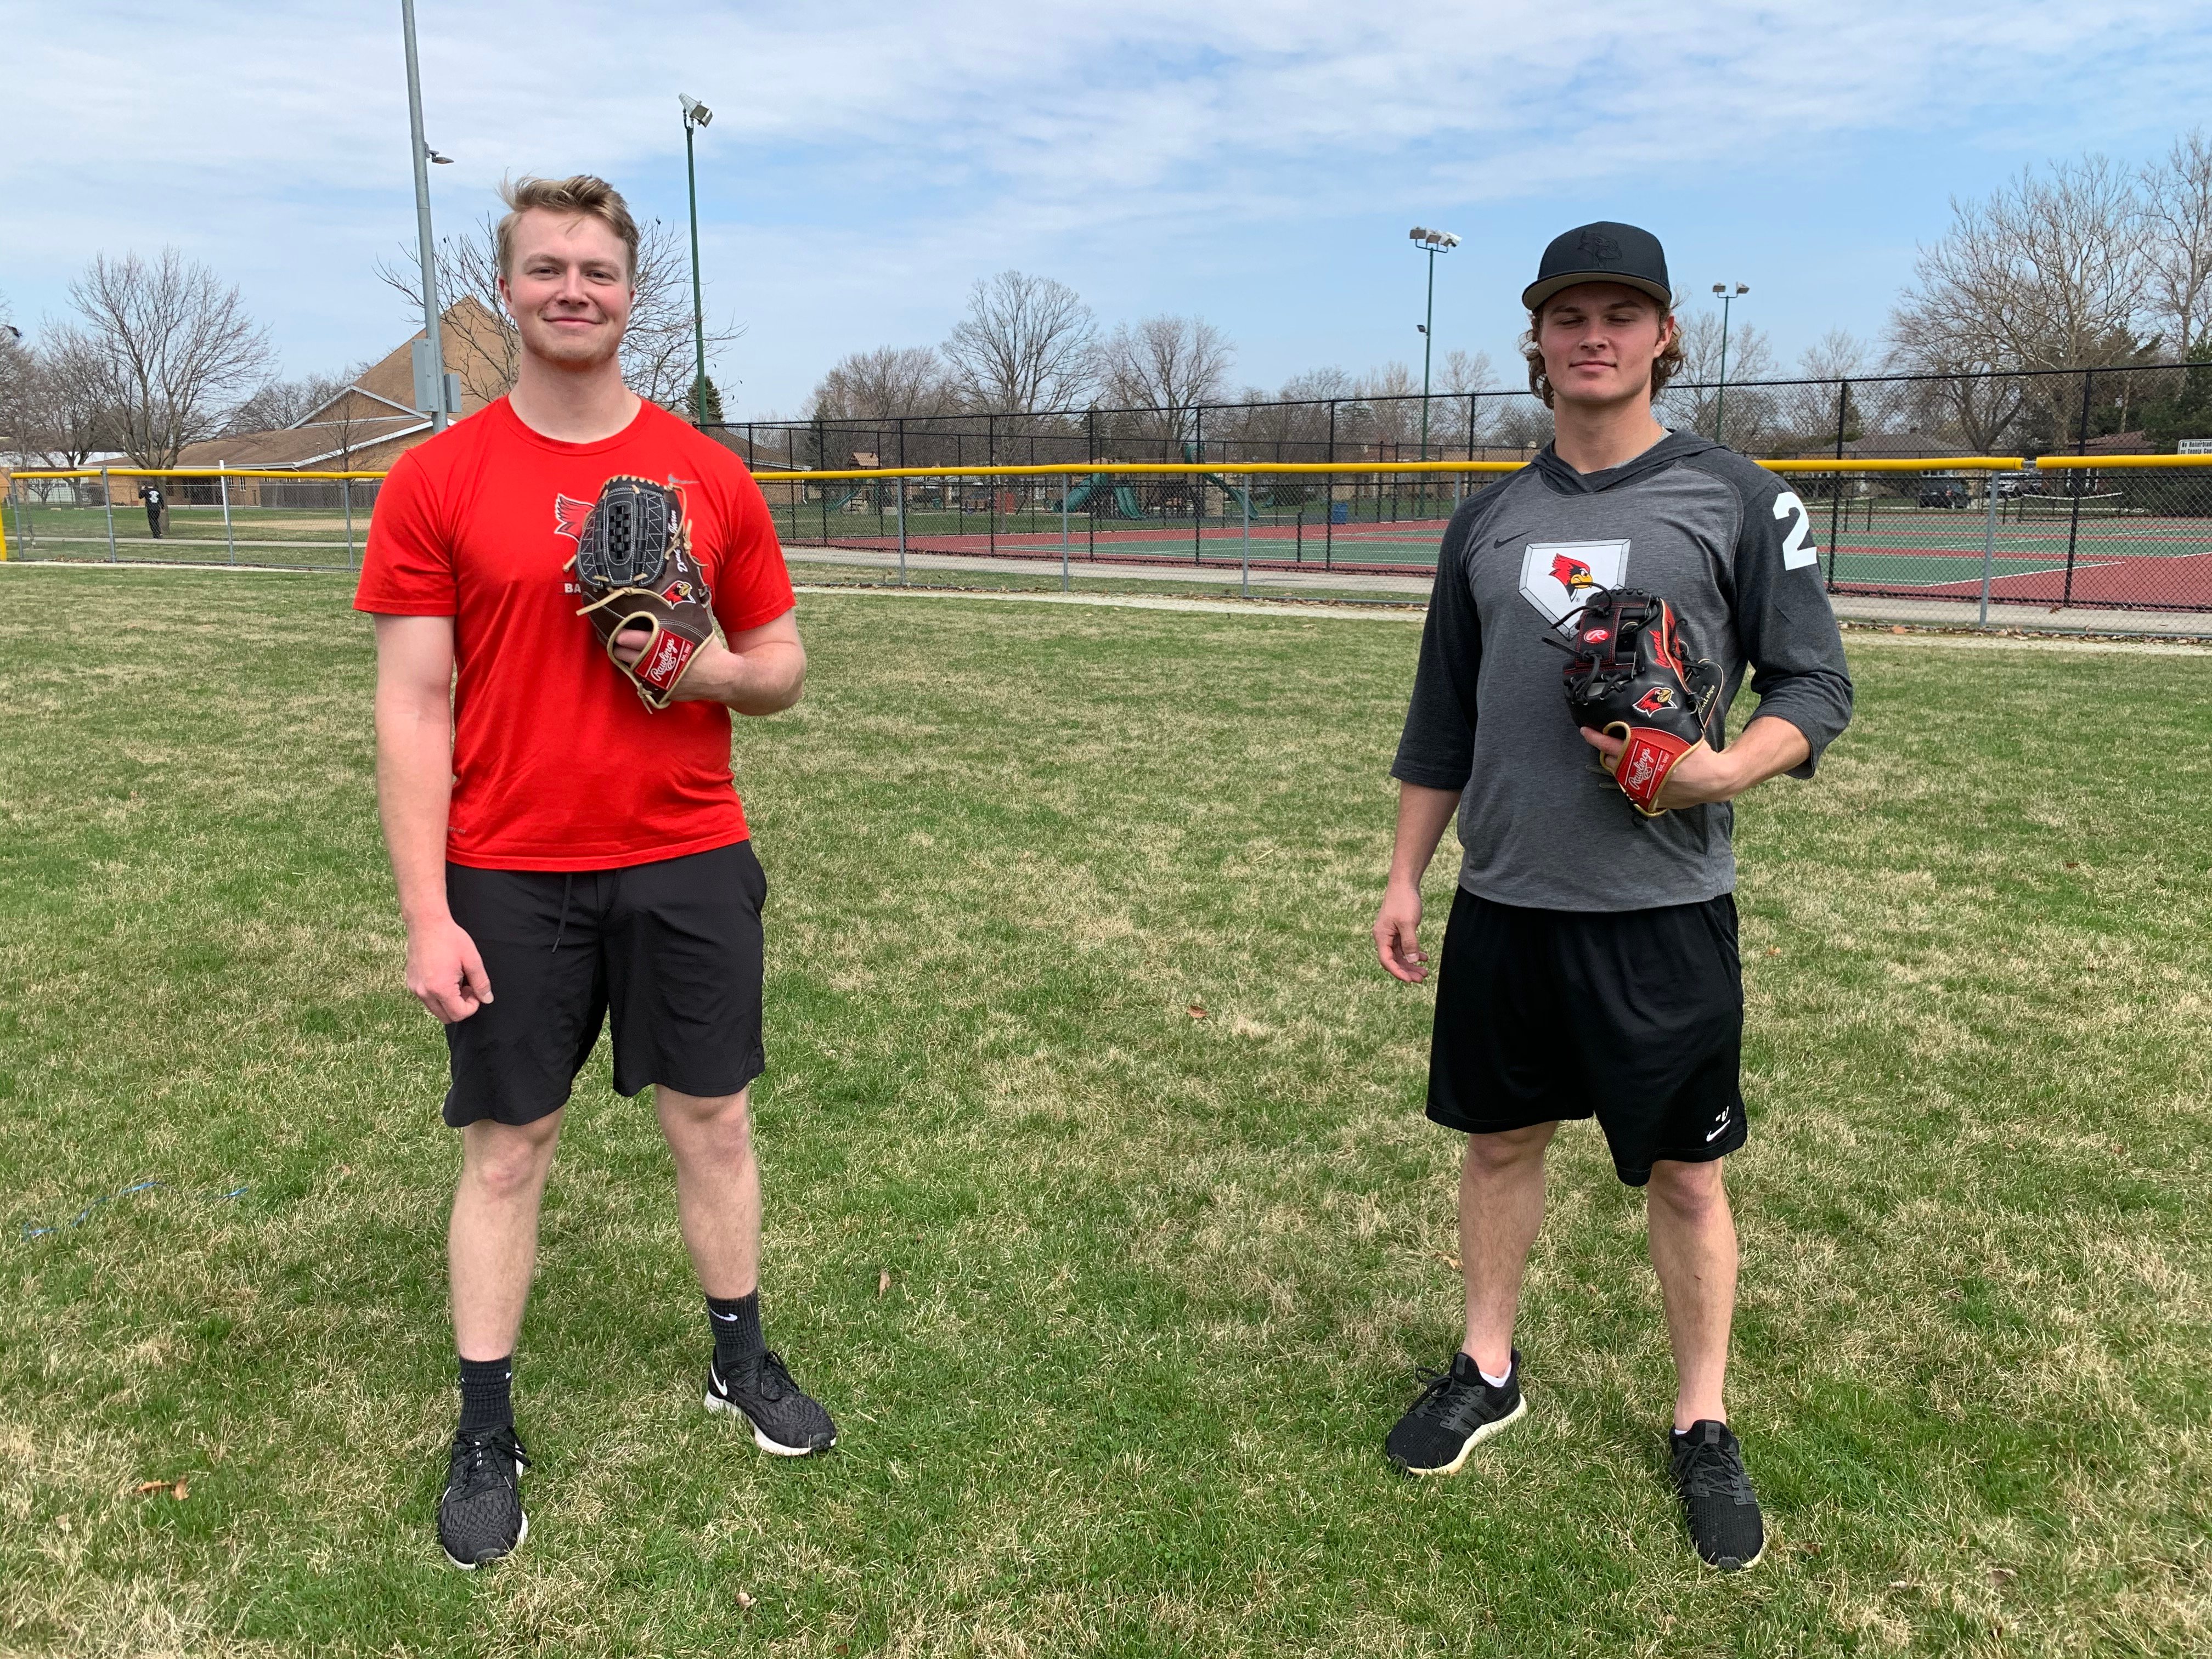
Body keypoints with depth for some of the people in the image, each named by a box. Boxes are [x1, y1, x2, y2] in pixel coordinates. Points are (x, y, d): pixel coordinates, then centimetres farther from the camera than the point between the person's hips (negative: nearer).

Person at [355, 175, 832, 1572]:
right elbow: (413, 705, -5)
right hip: (510, 878, -1)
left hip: (690, 862, 2)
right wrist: (426, 913, -9)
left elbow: (782, 668, 9)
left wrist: (702, 665, -14)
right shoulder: (437, 482, -2)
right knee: (507, 1148, 8)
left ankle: (743, 1357, 33)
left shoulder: (711, 476, 3)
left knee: (714, 1122, 12)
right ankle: (486, 1437, 23)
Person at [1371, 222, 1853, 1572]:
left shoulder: (1736, 498, -2)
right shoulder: (1489, 520, 10)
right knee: (1501, 1141, 14)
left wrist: (1726, 768, -21)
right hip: (1503, 903, 4)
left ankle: (1703, 1426, 26)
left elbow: (1817, 685, -2)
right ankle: (1489, 1372, 34)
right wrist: (1406, 878, 12)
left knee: (1687, 1173, 7)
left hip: (1664, 907, -3)